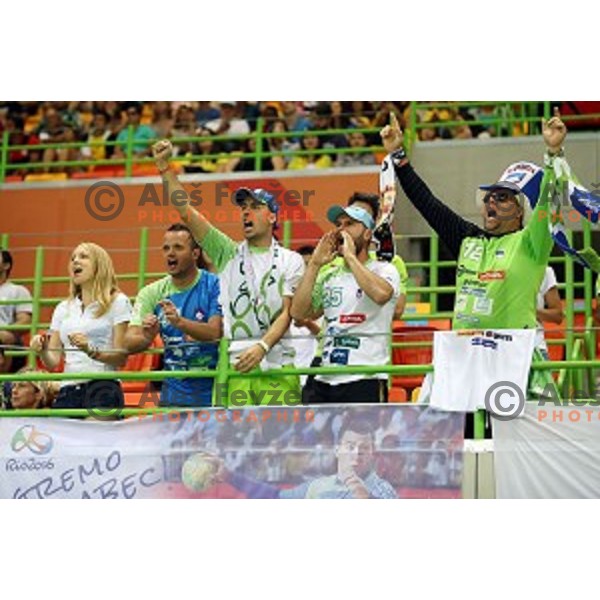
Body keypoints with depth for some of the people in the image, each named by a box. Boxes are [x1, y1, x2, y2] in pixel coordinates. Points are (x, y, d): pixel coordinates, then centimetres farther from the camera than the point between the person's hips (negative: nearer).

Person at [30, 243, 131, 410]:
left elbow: (121, 358, -2)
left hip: (103, 387, -5)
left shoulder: (117, 302, 5)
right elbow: (52, 362, 14)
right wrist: (43, 351, -7)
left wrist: (90, 350, -18)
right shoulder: (63, 308, 20)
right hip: (68, 389, 5)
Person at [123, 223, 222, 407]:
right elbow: (129, 343, -5)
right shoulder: (151, 293, 3)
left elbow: (215, 332, -19)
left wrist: (180, 322, -36)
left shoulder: (214, 285, -7)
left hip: (213, 392, -3)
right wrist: (146, 338, -28)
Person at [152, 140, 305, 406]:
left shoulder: (290, 260, 9)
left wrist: (262, 347, -17)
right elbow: (185, 210, 8)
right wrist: (163, 165, 1)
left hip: (276, 366, -1)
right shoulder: (228, 252, 15)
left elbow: (287, 313, 0)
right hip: (233, 365, 1)